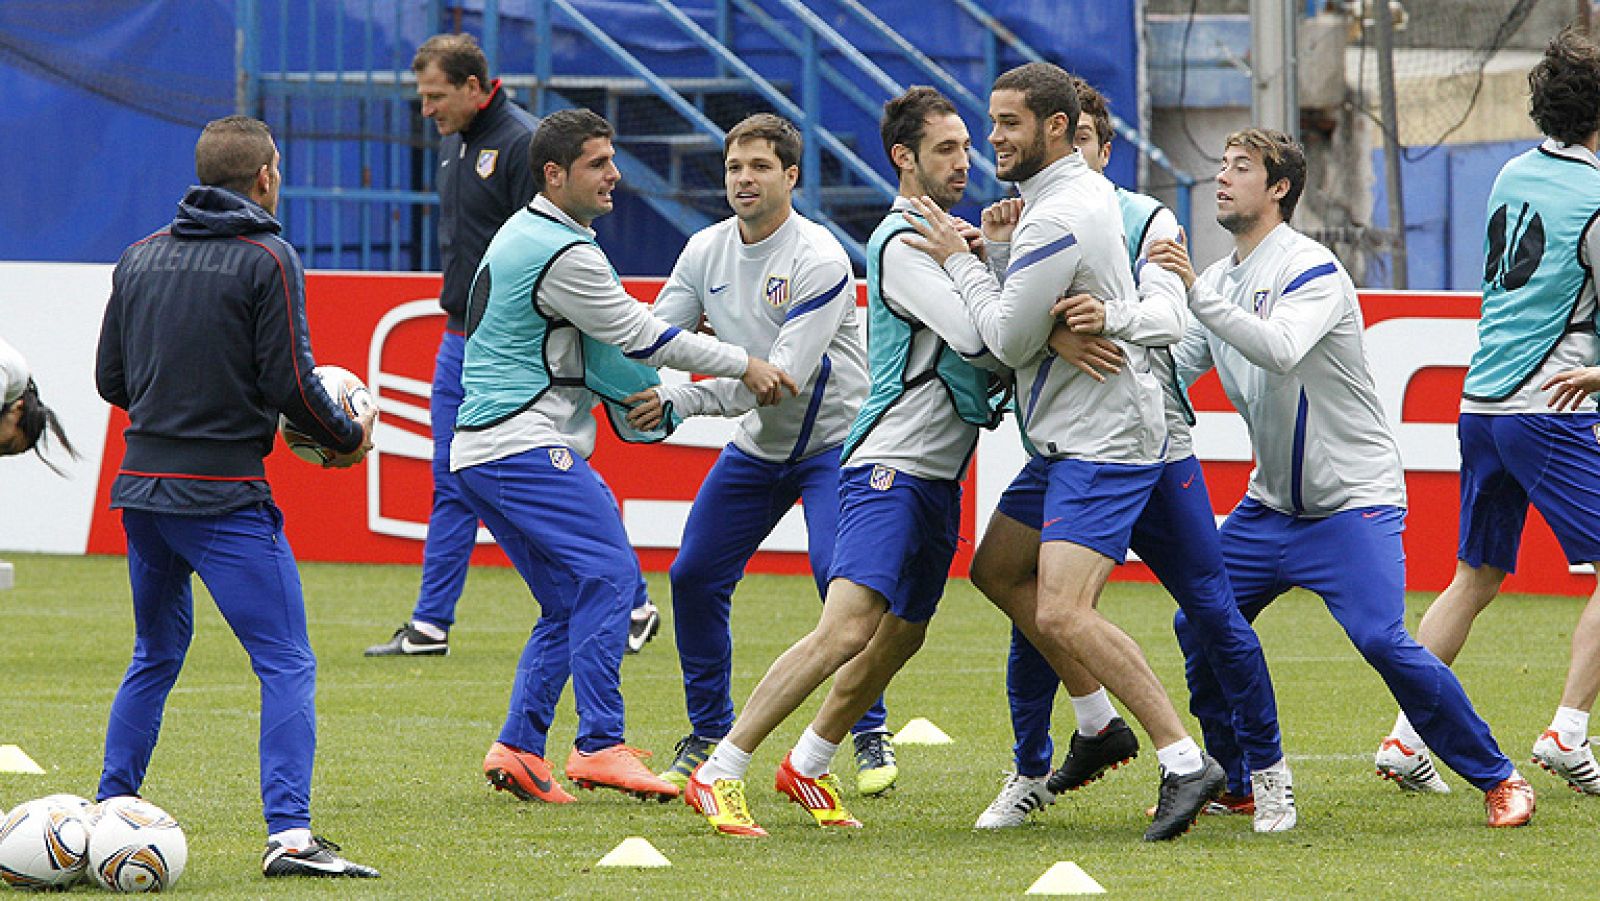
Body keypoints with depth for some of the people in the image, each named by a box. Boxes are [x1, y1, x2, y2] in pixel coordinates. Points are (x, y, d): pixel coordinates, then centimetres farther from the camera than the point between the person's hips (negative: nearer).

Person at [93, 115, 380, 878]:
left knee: (155, 657, 23)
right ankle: (290, 835, -16)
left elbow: (111, 378, 14)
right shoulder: (266, 260, -8)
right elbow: (290, 383, -12)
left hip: (142, 488, 6)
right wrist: (348, 436, 5)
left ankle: (110, 811, 23)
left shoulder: (141, 257, 10)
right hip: (225, 498, -6)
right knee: (287, 666, -5)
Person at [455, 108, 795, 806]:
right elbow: (638, 336, -11)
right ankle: (600, 746, -19)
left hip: (482, 453, 10)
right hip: (526, 446, -10)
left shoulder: (524, 232, 18)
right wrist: (744, 366, -4)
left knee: (569, 605, 11)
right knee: (609, 574, -13)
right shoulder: (562, 253, -14)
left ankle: (518, 749, 5)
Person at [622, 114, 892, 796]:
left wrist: (678, 402, -32)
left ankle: (872, 739, -11)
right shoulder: (706, 251, -2)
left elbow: (785, 377, -29)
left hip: (833, 439, -6)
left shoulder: (819, 260, -23)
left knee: (838, 573, -23)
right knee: (694, 575, 1)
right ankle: (708, 737, 16)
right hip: (757, 447, 6)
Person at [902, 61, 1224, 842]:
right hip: (1075, 437, 11)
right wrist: (995, 249, 7)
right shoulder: (1086, 189, 13)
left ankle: (1186, 762, -19)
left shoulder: (1059, 220, -19)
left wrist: (961, 261, -4)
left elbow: (1007, 340, -16)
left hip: (1103, 441, -11)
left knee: (1061, 615, -20)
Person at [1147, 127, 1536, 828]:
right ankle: (1235, 779, 21)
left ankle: (1499, 780, -10)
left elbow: (1280, 350, -34)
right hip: (1270, 503, 8)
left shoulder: (1311, 270, -15)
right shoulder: (1220, 279, 10)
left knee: (1383, 641, -21)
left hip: (1352, 501, -8)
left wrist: (1195, 290, -37)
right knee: (1199, 627, 3)